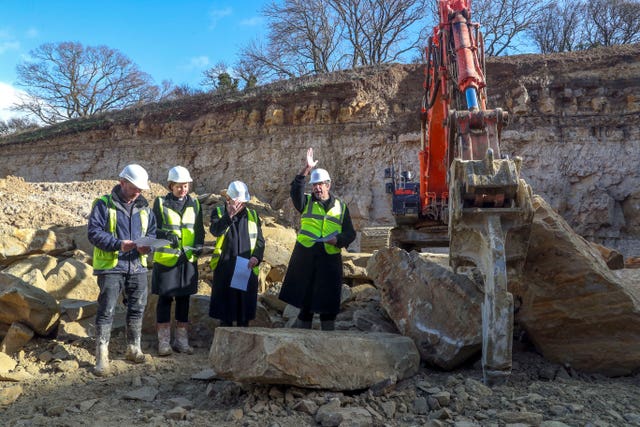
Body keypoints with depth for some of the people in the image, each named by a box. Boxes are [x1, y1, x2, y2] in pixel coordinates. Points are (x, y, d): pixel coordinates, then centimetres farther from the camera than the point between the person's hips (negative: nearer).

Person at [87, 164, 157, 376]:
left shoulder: (144, 207, 11)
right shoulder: (104, 204, -4)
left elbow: (152, 232, 14)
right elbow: (94, 232, -10)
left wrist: (147, 246, -8)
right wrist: (118, 243, -22)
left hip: (138, 266, 5)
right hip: (111, 266, -5)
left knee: (137, 308, 12)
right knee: (106, 311, -4)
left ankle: (133, 348, 28)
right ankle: (102, 356, 3)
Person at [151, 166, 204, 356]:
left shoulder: (194, 204, 9)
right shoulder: (161, 203, 0)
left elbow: (199, 231, 10)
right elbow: (154, 230, -2)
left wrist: (197, 247, -8)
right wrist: (167, 236, -22)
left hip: (188, 260, 3)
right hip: (165, 259, -3)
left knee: (184, 299, 10)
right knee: (165, 299, 3)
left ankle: (182, 340, 20)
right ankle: (164, 341, 12)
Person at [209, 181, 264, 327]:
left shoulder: (253, 215, 11)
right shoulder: (219, 212, 3)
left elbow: (260, 240, 12)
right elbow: (215, 231, -18)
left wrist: (256, 256, -6)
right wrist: (229, 215, -30)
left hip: (248, 269, 2)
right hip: (225, 269, -2)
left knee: (244, 305, 6)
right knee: (225, 306, 3)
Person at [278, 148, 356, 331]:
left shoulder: (340, 206, 12)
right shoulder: (306, 202, 10)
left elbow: (350, 233, 11)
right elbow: (295, 190, -13)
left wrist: (338, 239, -10)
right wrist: (306, 170, -24)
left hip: (330, 259, 0)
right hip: (305, 258, 0)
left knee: (328, 301, 4)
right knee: (305, 297, 6)